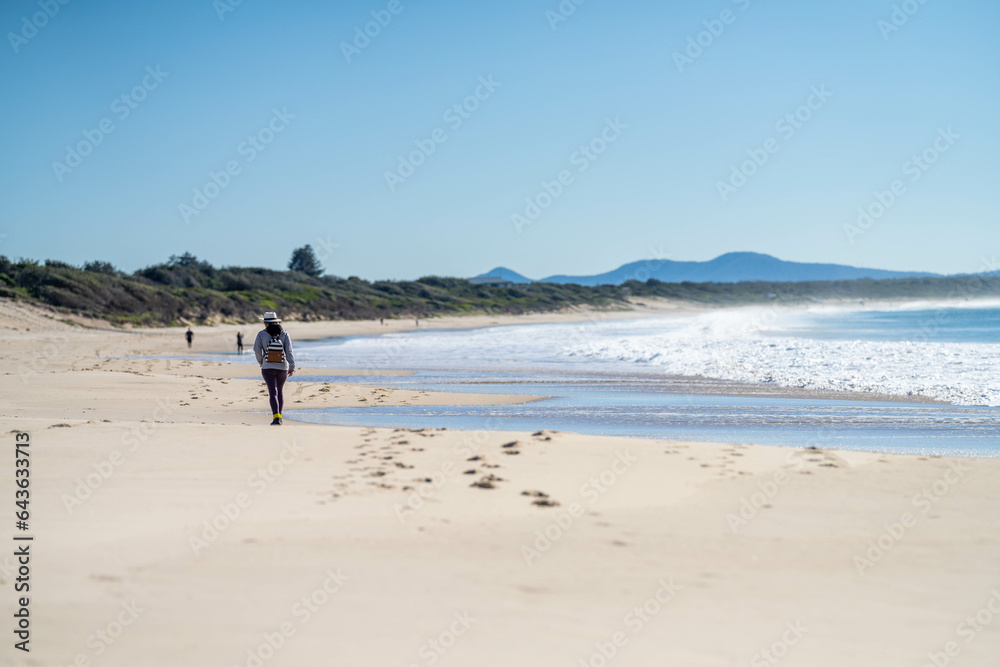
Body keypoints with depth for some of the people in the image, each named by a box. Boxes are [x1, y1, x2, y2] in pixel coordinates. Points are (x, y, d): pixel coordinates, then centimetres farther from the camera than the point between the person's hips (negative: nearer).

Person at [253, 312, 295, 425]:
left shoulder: (261, 334, -4)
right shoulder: (284, 334, -1)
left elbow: (257, 350, -5)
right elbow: (289, 351, -8)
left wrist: (261, 363, 13)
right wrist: (292, 367, -8)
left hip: (268, 368, -2)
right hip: (283, 368, 2)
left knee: (273, 393, -6)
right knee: (280, 391, 21)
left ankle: (276, 418, -21)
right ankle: (279, 416, 28)